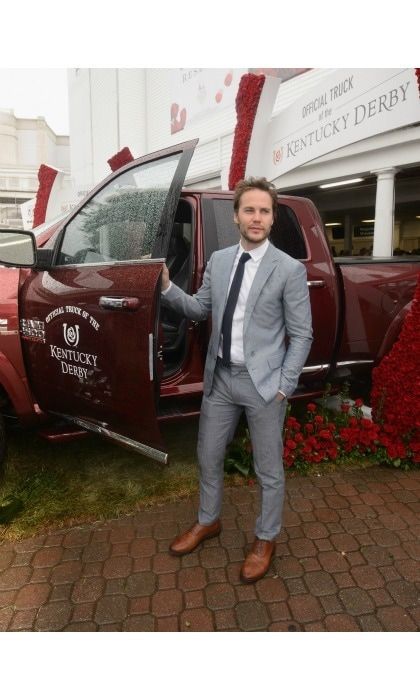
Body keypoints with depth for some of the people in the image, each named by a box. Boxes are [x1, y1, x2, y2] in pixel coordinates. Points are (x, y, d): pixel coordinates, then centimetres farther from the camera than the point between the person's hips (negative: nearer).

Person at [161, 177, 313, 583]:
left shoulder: (290, 269, -10)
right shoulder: (218, 260, 4)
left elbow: (301, 335, -7)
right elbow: (200, 309, 11)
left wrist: (283, 386, -10)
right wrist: (167, 287, -5)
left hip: (263, 383, -4)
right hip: (220, 378, 5)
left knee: (268, 469, 11)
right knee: (208, 457, 18)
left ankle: (265, 540, 34)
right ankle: (208, 521, 43)